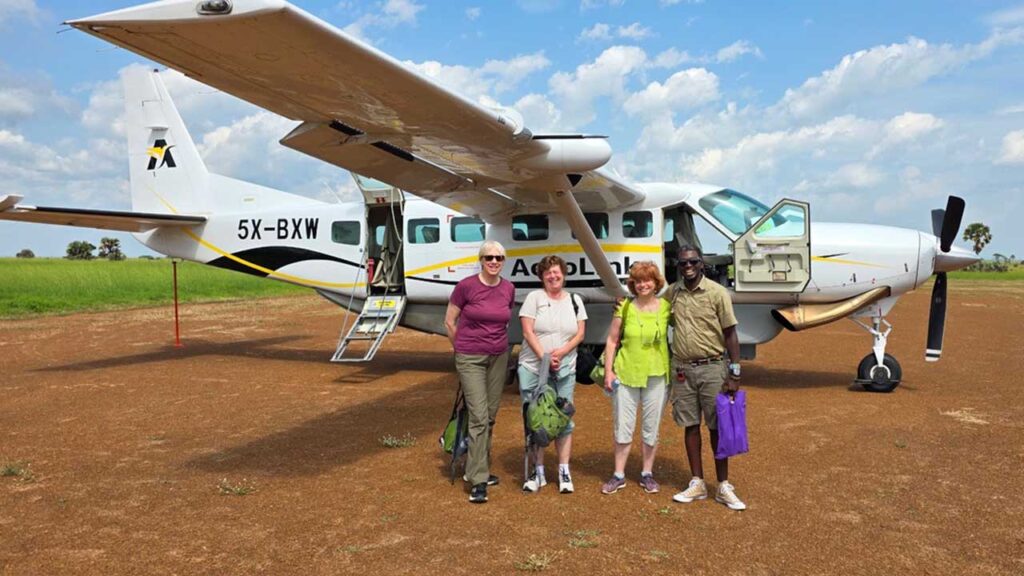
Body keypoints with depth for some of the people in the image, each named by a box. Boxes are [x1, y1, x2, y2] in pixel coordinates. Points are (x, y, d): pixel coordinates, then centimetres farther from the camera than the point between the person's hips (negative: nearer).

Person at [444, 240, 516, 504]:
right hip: (470, 359, -5)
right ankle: (478, 481, -4)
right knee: (479, 417, -10)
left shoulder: (508, 289, 1)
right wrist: (463, 347, 7)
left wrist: (498, 342, 14)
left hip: (499, 357, 5)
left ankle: (479, 469, 26)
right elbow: (449, 321, -2)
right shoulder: (466, 286, -12)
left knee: (490, 418, 11)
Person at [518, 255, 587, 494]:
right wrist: (544, 357, -15)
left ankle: (564, 472, 12)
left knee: (564, 420, 3)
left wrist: (562, 351, -12)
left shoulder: (575, 301, 9)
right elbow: (527, 332, -6)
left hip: (565, 370, 2)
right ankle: (538, 471, 13)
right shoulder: (534, 298, 0)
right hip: (533, 369, -2)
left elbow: (580, 333, 5)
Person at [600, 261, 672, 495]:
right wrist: (608, 371, -4)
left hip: (656, 375, 1)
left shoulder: (666, 307, -2)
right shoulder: (625, 307, -4)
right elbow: (612, 340, 0)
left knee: (651, 428, 12)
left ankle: (647, 474, 27)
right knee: (622, 427, 7)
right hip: (626, 373, -1)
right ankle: (619, 476, 20)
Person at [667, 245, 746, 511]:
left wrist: (734, 374, -9)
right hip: (682, 369, 4)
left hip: (712, 368, -3)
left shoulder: (717, 292, -7)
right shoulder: (672, 293, 5)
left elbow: (730, 334, -6)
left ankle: (724, 487, 14)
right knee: (690, 426, 9)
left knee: (717, 427, 4)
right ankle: (697, 484, 19)